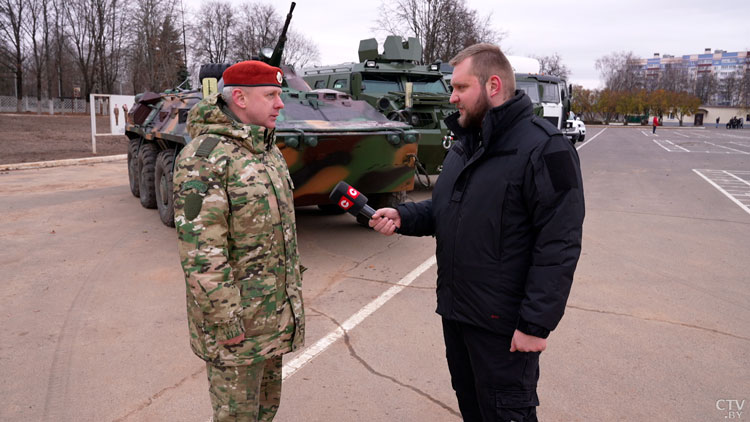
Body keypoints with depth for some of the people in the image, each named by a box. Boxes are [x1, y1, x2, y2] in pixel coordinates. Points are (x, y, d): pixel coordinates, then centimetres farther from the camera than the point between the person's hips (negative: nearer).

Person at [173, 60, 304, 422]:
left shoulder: (268, 150, 8)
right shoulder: (204, 158, -21)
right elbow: (200, 254, -23)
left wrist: (293, 286, 18)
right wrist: (226, 323, -21)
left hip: (275, 312, 8)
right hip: (236, 317, -8)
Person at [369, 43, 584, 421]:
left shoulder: (545, 149, -18)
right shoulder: (464, 145, 10)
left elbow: (559, 247, -20)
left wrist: (536, 324, -21)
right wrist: (402, 216, -1)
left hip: (503, 324, -8)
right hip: (454, 312, 8)